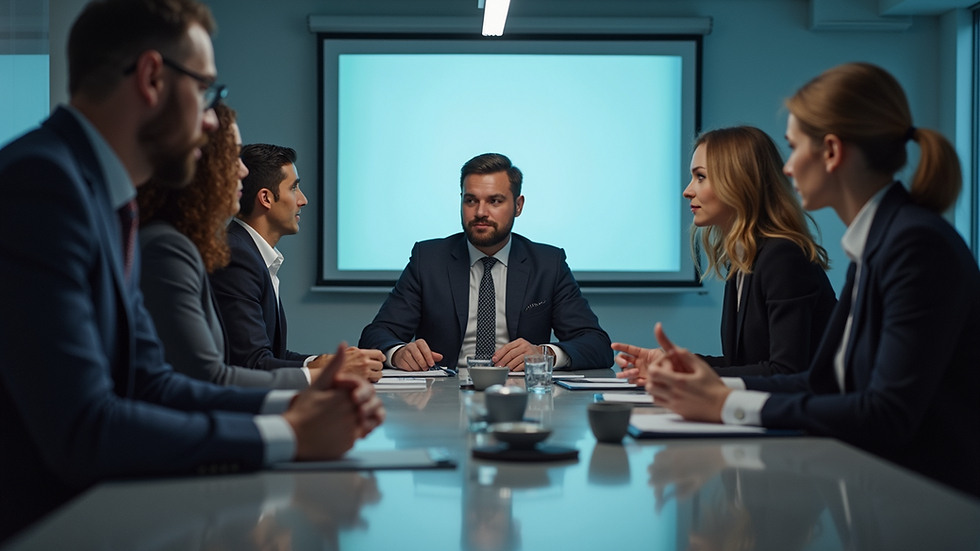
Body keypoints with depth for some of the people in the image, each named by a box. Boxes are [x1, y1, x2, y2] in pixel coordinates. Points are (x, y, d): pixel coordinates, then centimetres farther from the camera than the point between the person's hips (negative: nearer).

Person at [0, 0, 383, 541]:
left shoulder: (104, 194, 9)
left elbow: (150, 381, 11)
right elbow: (81, 431, -24)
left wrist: (292, 404, -3)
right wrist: (289, 435, -16)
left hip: (84, 510, 8)